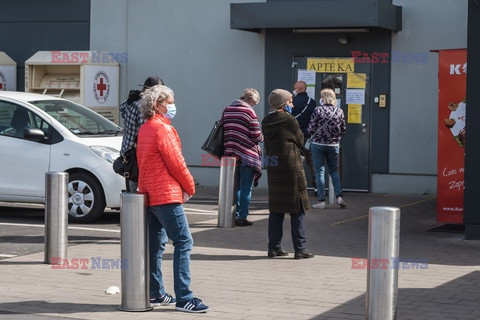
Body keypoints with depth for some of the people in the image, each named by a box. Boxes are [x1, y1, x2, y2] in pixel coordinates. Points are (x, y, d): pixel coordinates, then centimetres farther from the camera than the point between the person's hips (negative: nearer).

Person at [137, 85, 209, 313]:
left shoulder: (145, 128, 16)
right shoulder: (162, 128, -14)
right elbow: (176, 163, -15)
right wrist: (189, 187, 1)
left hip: (150, 194, 10)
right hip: (166, 195, -10)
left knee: (155, 244, 14)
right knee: (183, 242, -10)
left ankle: (155, 294, 18)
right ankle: (183, 298, -14)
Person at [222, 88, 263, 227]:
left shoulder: (227, 110, 8)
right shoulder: (249, 112, -11)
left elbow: (222, 131, 13)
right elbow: (256, 136, -11)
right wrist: (262, 137, 10)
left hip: (229, 153, 6)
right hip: (247, 155, -6)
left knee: (236, 186, 16)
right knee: (246, 188, 2)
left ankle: (235, 215, 18)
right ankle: (242, 217, 2)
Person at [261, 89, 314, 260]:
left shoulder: (266, 122, 8)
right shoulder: (289, 120, -12)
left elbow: (267, 146, 12)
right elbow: (300, 142, -1)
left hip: (273, 167, 7)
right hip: (291, 168, -7)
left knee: (276, 209, 11)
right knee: (297, 210, 0)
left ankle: (274, 247, 13)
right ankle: (300, 249, 1)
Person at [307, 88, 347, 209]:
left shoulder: (318, 110, -12)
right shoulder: (339, 111, -1)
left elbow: (311, 128, -10)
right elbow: (343, 130, 5)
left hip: (318, 144, -3)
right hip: (334, 145, 3)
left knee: (319, 171, 4)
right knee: (334, 170, 15)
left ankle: (321, 200, 3)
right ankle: (339, 196, 2)